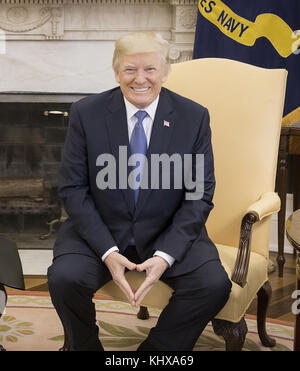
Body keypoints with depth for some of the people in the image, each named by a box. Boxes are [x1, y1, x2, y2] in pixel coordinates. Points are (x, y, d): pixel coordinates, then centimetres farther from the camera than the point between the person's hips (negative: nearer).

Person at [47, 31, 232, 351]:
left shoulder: (194, 117, -5)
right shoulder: (85, 113, -6)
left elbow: (199, 196, -4)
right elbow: (72, 189, -5)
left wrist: (165, 256, -18)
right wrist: (107, 251, -18)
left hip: (169, 235, 1)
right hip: (99, 231, 0)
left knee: (215, 284, -22)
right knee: (64, 277, -27)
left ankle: (157, 349, 3)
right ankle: (86, 347, 5)